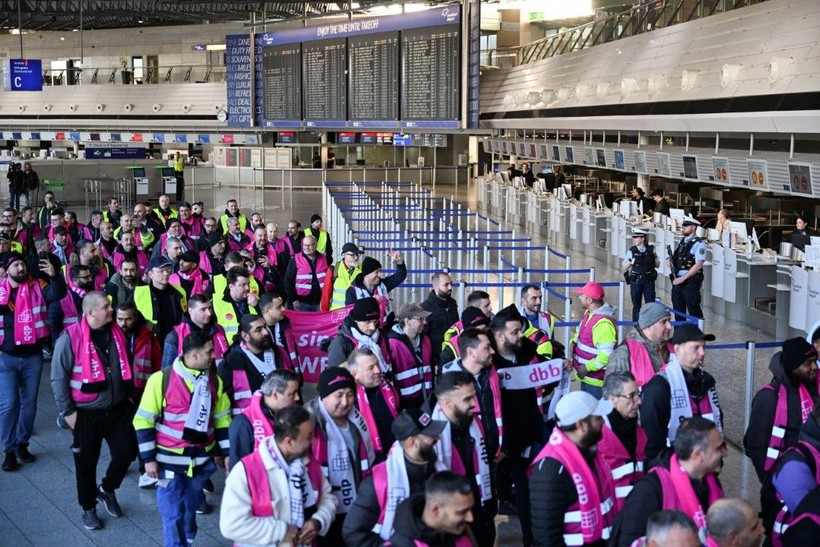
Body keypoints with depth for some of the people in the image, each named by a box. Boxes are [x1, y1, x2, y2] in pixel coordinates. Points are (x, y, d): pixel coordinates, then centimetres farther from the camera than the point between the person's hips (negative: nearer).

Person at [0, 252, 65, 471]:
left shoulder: (37, 287, -2)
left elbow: (58, 293, -18)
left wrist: (54, 276, -36)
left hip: (32, 356, 1)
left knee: (29, 402, 10)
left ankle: (22, 443, 25)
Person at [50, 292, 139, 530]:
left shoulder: (116, 333, 1)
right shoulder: (70, 338, -16)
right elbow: (58, 378, -12)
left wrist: (129, 396, 14)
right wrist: (67, 411, -13)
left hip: (118, 409, 4)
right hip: (86, 414, -4)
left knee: (127, 451, 6)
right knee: (86, 462, 9)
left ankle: (107, 489, 33)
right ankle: (89, 508, 28)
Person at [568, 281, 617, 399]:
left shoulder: (603, 323, -27)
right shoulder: (589, 313, 5)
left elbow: (607, 355, -29)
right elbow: (580, 331, 24)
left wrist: (587, 368, -22)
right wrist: (574, 342, 3)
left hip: (596, 380, -10)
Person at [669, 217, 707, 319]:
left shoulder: (698, 243, -8)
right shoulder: (682, 242, 15)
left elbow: (698, 265, -16)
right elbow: (675, 258, 26)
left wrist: (683, 278, -19)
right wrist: (670, 260, 1)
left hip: (690, 282, -7)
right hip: (677, 280, 7)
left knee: (694, 311, -3)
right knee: (678, 310, 12)